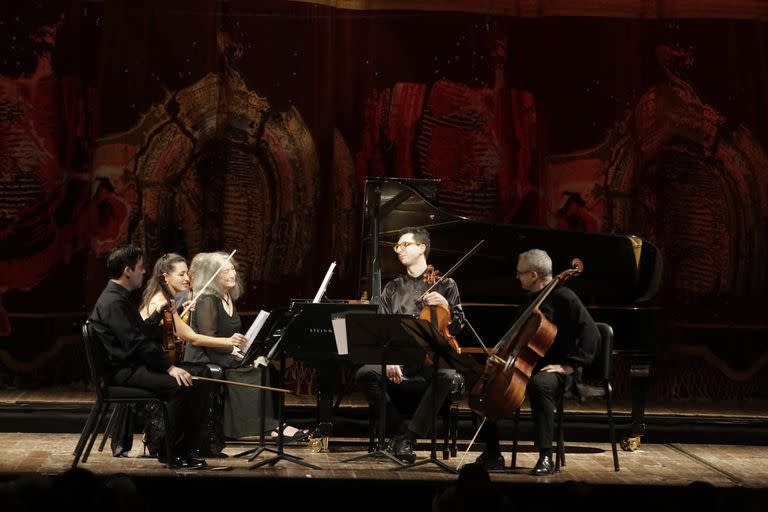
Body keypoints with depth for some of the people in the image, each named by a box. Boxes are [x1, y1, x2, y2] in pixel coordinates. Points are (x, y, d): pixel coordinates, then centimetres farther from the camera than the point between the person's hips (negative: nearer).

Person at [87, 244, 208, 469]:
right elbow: (136, 343, -24)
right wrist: (170, 367, -25)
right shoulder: (113, 302, -17)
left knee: (201, 375, 3)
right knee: (179, 386, -30)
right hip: (123, 371, -11)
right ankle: (176, 454, -19)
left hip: (136, 364, 11)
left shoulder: (121, 297, 17)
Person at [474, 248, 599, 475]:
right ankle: (492, 455, -5)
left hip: (556, 371, -8)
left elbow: (591, 334, -19)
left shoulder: (563, 297, -10)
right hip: (527, 367, 8)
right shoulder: (529, 298, 15)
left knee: (539, 384, -41)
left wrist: (569, 365, -23)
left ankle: (546, 457, -36)